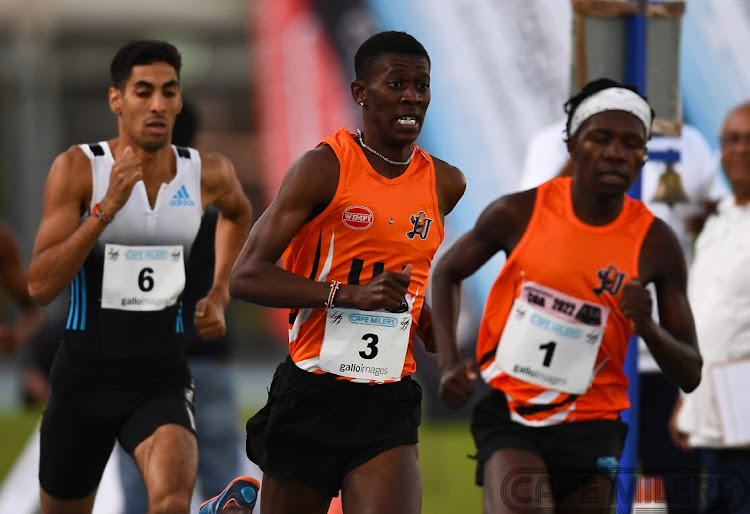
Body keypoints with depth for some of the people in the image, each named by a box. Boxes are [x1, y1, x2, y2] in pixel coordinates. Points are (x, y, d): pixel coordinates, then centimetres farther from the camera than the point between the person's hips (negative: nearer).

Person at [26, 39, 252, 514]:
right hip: (86, 372, -1)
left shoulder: (209, 174, -1)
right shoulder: (78, 168, -11)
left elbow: (238, 213, 26)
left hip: (162, 376, 1)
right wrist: (107, 208, -27)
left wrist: (220, 294, 14)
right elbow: (41, 287, -19)